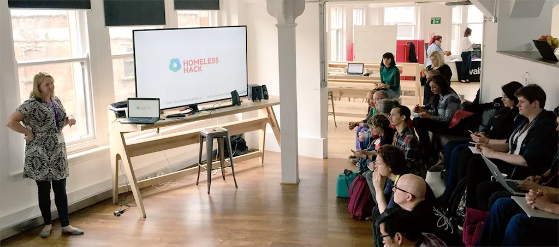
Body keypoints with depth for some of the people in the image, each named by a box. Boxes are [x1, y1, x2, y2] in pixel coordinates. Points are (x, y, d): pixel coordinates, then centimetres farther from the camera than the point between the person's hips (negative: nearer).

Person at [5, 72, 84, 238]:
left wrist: (69, 119, 1)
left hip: (58, 150, 5)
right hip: (40, 153, -5)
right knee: (44, 190, 7)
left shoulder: (56, 100, 7)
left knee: (60, 189, 6)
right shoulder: (32, 104, -13)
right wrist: (29, 133, -15)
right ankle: (47, 224, 23)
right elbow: (10, 122, -18)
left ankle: (65, 225, 11)